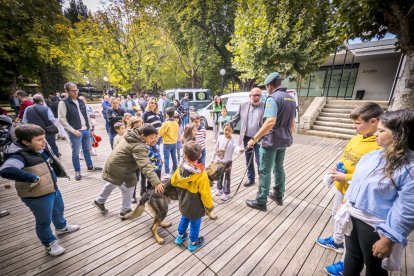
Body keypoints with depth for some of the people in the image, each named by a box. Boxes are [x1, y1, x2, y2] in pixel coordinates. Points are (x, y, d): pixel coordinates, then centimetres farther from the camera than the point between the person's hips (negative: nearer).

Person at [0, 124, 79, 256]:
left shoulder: (41, 149, -2)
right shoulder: (19, 155, -27)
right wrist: (34, 178, -38)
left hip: (53, 188, 9)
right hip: (38, 196, -8)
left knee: (59, 210, 30)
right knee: (44, 221, 12)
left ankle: (61, 227, 57)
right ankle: (50, 244, 36)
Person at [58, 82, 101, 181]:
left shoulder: (81, 101, 10)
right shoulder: (63, 103, -8)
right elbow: (62, 119, -12)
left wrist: (91, 127, 10)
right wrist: (73, 130, -17)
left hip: (86, 130, 6)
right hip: (75, 132, -6)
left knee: (87, 150, 17)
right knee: (75, 152, 4)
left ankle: (90, 166, 31)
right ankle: (77, 171, 17)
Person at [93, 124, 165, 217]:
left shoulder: (133, 134, -6)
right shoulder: (139, 147, -35)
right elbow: (145, 165, -45)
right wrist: (156, 182, -50)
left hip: (113, 162, 10)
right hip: (119, 168, -10)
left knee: (112, 184, 32)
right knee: (128, 189, 8)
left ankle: (99, 201, 54)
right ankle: (125, 211, 29)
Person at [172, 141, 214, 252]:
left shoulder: (181, 168, -17)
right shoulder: (201, 174, -32)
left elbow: (173, 182, 1)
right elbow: (205, 194, -24)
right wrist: (210, 205, -7)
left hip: (183, 203, 5)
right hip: (195, 207, -5)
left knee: (184, 218, 31)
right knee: (195, 224, 20)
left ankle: (180, 236, 50)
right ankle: (193, 243, 41)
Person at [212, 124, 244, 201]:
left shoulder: (233, 140, -14)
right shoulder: (220, 137, -4)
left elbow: (236, 146, -35)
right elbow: (216, 149, 4)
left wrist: (239, 149, -59)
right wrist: (213, 159, 10)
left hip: (227, 162, -3)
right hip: (219, 161, 4)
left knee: (227, 178, 9)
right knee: (219, 176, 21)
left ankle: (226, 193, 23)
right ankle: (219, 188, 42)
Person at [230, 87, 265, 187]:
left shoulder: (265, 106, -5)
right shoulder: (243, 106, 4)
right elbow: (235, 119, 9)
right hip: (247, 138, 4)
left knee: (260, 161, 1)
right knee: (248, 161, 16)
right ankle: (250, 179, 34)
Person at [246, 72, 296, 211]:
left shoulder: (273, 98, -17)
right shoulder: (291, 98, 12)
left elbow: (270, 122, -31)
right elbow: (292, 123, 19)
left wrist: (254, 138, -28)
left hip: (272, 140, -8)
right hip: (284, 140, 9)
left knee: (265, 171, 1)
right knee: (278, 167, 21)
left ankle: (261, 202, 11)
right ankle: (278, 195, 34)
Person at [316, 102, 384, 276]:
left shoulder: (379, 147, -25)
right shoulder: (356, 138, 0)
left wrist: (346, 178, -25)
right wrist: (337, 168, -4)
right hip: (341, 188, 8)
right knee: (338, 216, 26)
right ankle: (337, 241, 51)